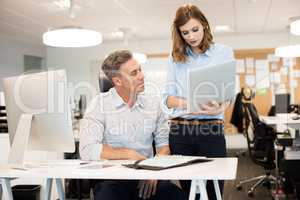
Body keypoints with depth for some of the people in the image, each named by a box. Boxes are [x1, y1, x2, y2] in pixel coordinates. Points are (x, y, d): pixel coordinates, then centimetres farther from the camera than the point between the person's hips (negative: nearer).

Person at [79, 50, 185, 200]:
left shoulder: (153, 105, 9)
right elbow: (87, 150, -11)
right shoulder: (99, 105, -2)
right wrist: (129, 154, -10)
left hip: (147, 178, 3)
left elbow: (164, 144, 12)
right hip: (111, 179, -3)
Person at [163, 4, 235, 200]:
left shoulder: (223, 52, 4)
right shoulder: (176, 57, 10)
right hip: (179, 130, 2)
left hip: (211, 129, -2)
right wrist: (187, 104, -17)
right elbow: (168, 97, 5)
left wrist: (218, 109, -23)